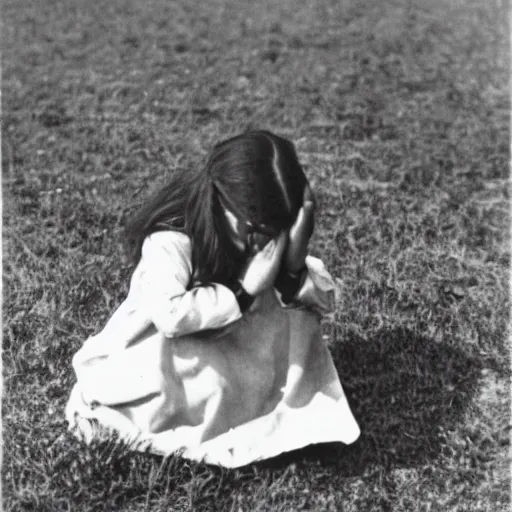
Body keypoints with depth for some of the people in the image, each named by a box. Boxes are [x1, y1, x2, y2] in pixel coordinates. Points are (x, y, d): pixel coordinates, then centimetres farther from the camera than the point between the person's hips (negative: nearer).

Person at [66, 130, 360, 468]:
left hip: (223, 357, 5)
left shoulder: (268, 233, -14)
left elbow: (326, 302, -17)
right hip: (143, 370, -5)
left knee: (297, 311, -13)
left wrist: (294, 267, -37)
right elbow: (169, 316, -48)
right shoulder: (170, 241, -30)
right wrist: (243, 291, -40)